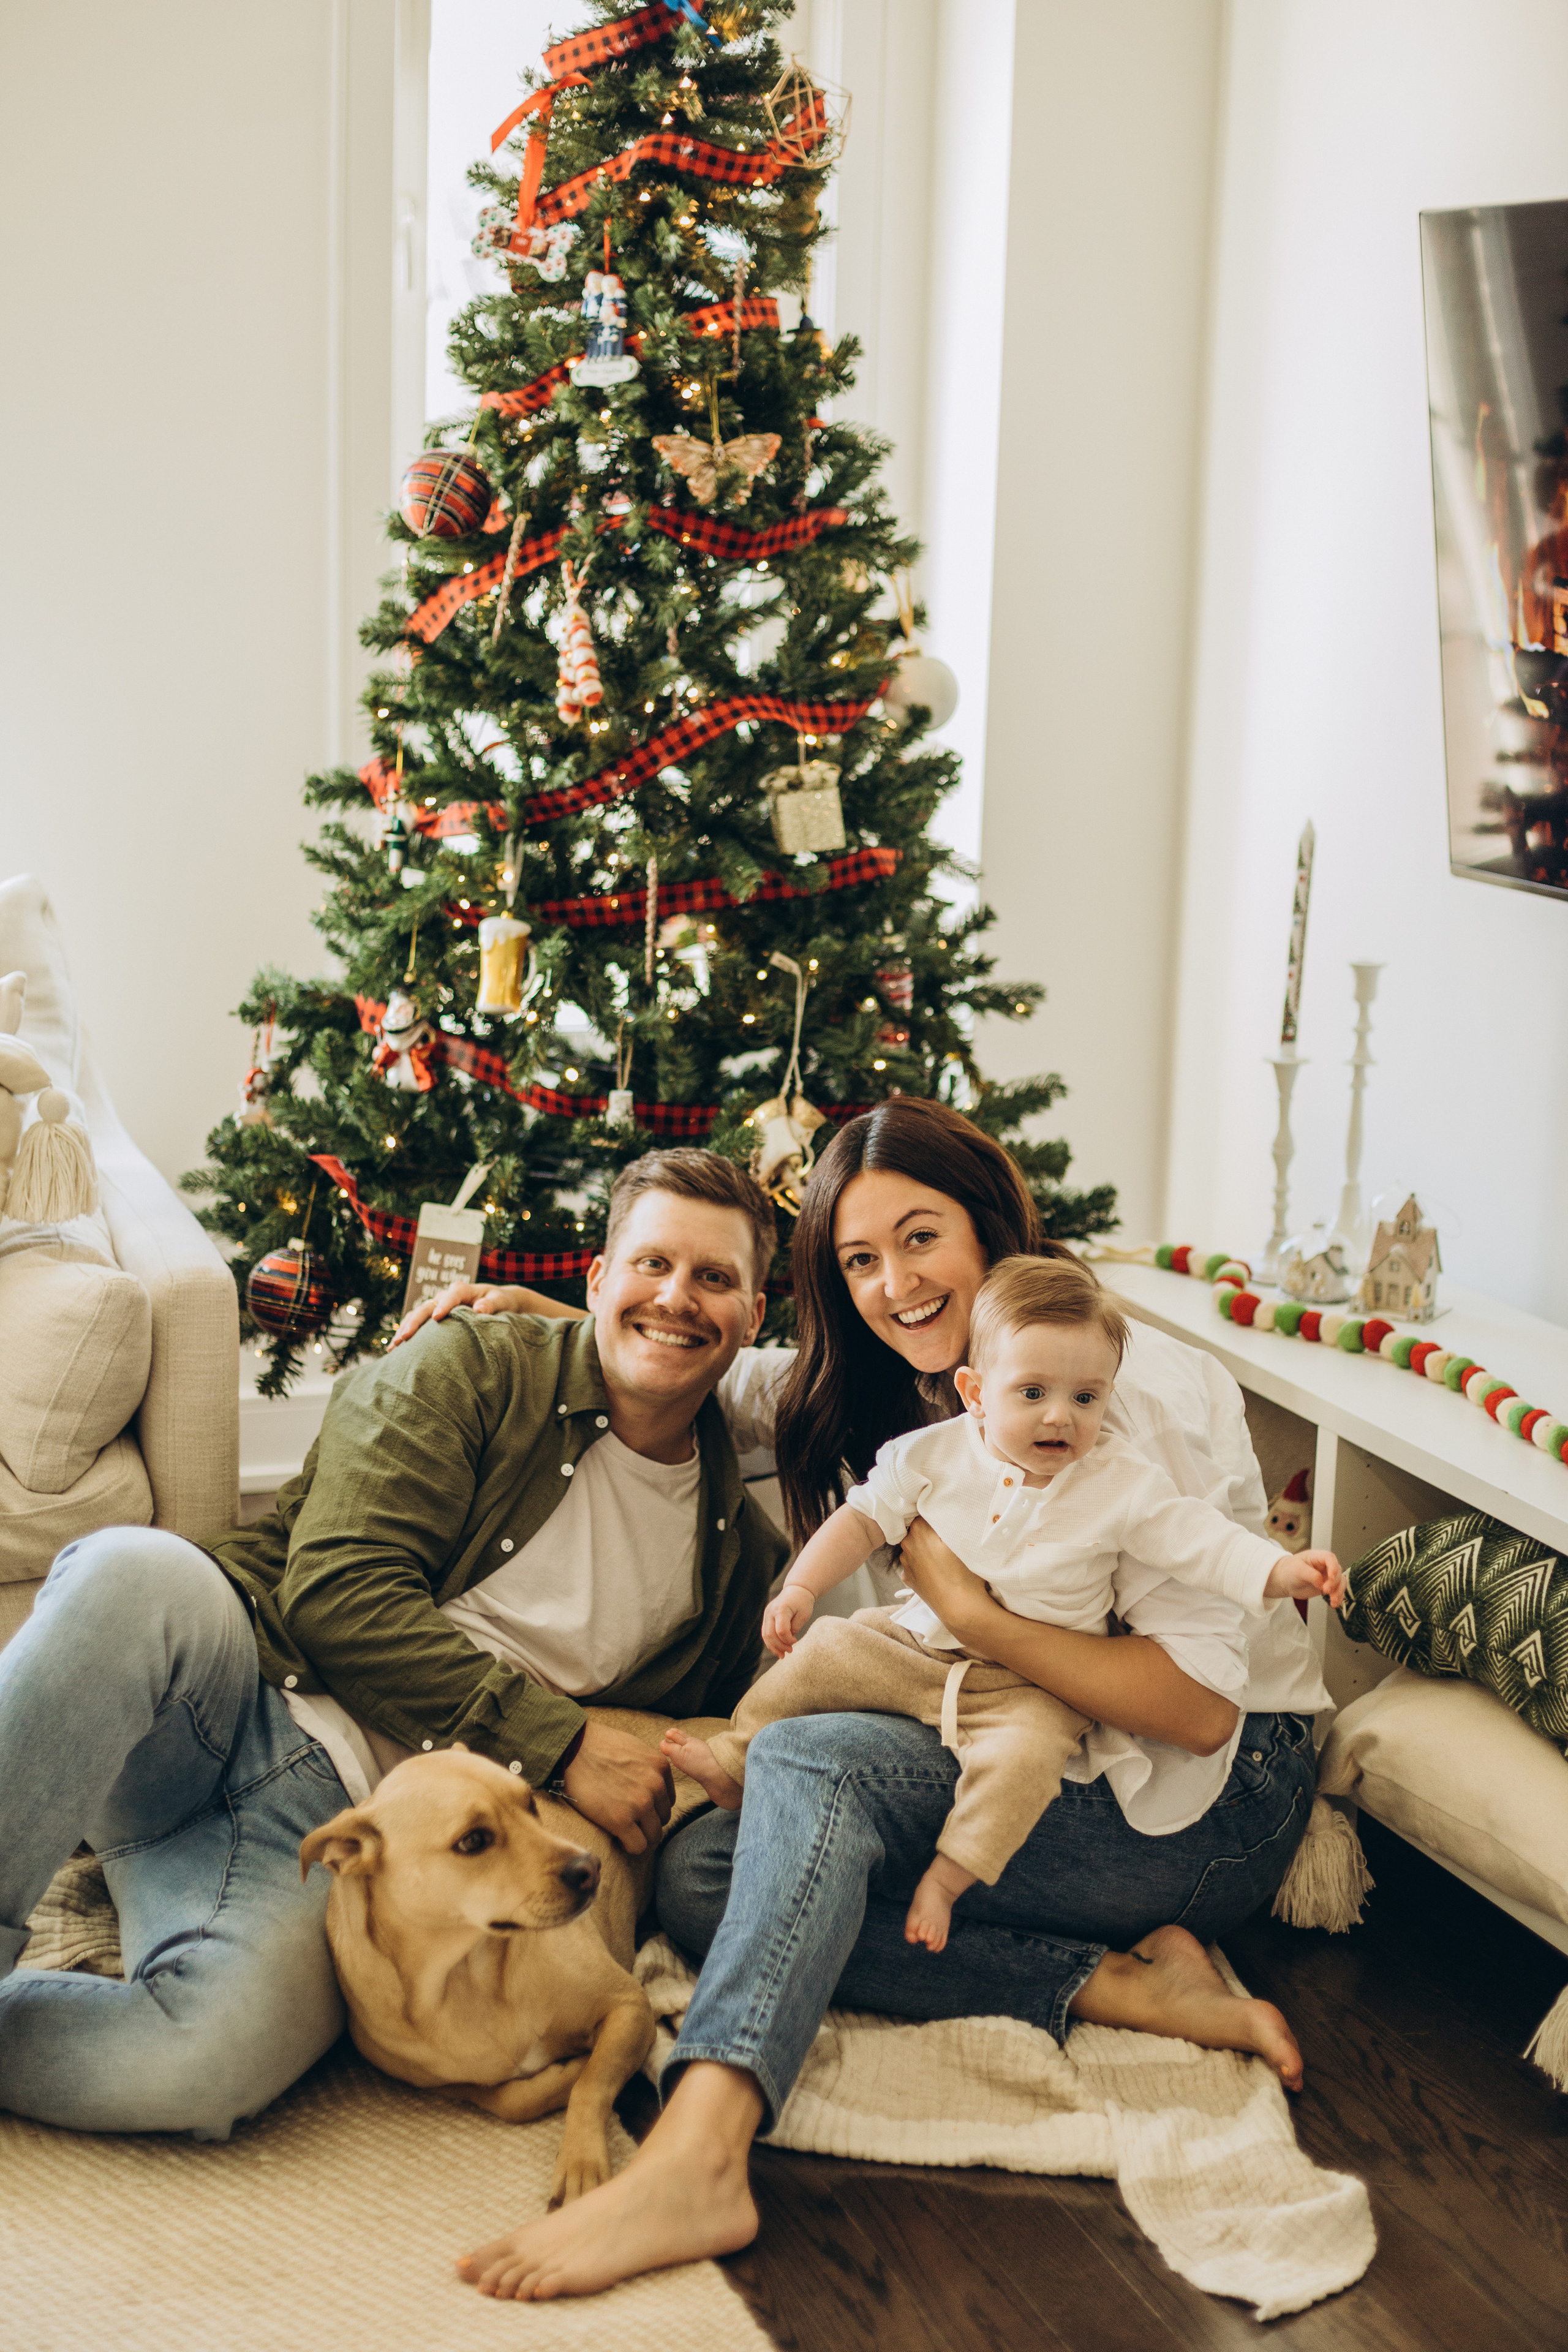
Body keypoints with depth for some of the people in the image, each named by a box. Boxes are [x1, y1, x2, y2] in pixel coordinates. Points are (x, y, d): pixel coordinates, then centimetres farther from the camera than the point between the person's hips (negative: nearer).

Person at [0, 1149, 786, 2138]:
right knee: (140, 1573, -39)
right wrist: (559, 1740, -11)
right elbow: (340, 1593, -5)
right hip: (242, 1686, -1)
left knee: (214, 2057, -35)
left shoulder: (740, 1550, 17)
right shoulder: (475, 1372, 7)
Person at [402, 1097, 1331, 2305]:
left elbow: (1200, 1705, -21)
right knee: (704, 1873, -14)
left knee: (812, 1761, -29)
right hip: (1037, 1771, 8)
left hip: (1216, 1801, -8)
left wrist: (972, 1610, -27)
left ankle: (697, 2159, -46)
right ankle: (1123, 1986, -19)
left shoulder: (1143, 1389, -16)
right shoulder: (887, 1396, 6)